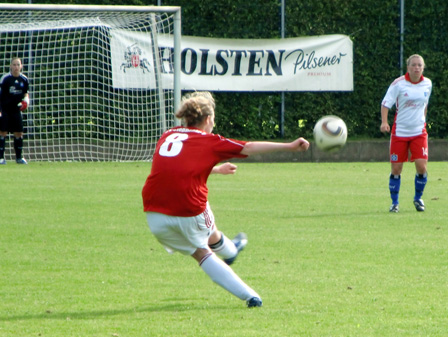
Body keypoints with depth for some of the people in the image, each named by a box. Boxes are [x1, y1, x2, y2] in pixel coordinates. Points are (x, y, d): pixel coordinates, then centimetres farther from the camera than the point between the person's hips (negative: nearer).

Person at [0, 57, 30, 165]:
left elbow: (25, 93, 18)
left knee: (19, 133, 4)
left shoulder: (24, 79, 2)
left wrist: (26, 101, -4)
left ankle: (19, 157, 16)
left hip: (16, 110, 4)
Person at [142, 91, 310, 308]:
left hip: (154, 215, 5)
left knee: (200, 252, 19)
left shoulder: (167, 136, 19)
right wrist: (291, 146, 12)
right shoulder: (210, 141, 4)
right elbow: (250, 148, 6)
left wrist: (216, 169, 52)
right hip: (189, 209, -5)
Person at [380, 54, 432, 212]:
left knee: (422, 167, -10)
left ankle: (418, 198, 14)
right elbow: (385, 103, -10)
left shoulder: (427, 84, 3)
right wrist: (384, 122, -24)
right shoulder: (398, 84, -9)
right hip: (399, 132, -2)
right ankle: (394, 203, 15)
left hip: (419, 131, 2)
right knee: (396, 169, -1)